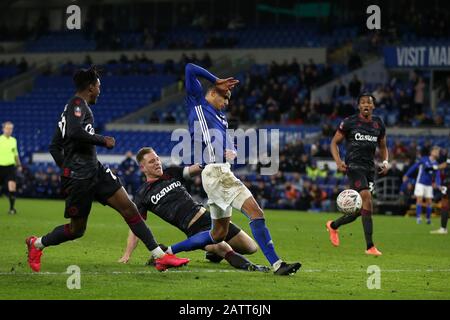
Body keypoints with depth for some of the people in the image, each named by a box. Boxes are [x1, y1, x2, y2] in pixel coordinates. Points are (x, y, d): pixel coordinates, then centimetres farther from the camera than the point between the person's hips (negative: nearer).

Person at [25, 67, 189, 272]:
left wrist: (66, 168, 20)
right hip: (79, 176, -10)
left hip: (95, 170, 10)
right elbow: (75, 131, -29)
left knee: (129, 209, -1)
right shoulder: (77, 104, -9)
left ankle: (160, 257, -5)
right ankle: (37, 244, 28)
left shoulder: (69, 109, 20)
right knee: (76, 229, 3)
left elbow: (54, 147, 23)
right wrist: (103, 140, -16)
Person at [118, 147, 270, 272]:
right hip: (195, 230, -6)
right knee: (223, 248, -35)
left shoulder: (172, 173, 13)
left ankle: (214, 253, 26)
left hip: (209, 216, 6)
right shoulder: (143, 195, 1)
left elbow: (196, 169, 1)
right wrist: (126, 255, -10)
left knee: (251, 247, 6)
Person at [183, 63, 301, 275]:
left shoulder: (220, 116, 24)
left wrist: (231, 153, 3)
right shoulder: (198, 104, 2)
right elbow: (190, 69, -4)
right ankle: (276, 264, -24)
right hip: (214, 172, -10)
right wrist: (217, 81, 2)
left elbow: (227, 145, 27)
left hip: (221, 172, 10)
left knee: (219, 233, 14)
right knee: (256, 213, -18)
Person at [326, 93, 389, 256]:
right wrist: (338, 161, -11)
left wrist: (385, 161, 4)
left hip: (369, 168, 6)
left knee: (360, 209, 5)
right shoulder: (349, 122, -3)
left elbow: (383, 146, 23)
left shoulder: (378, 124, 10)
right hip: (354, 166, -6)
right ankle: (370, 247, -21)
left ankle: (333, 225, 35)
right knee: (366, 199, -22)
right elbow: (334, 142, 4)